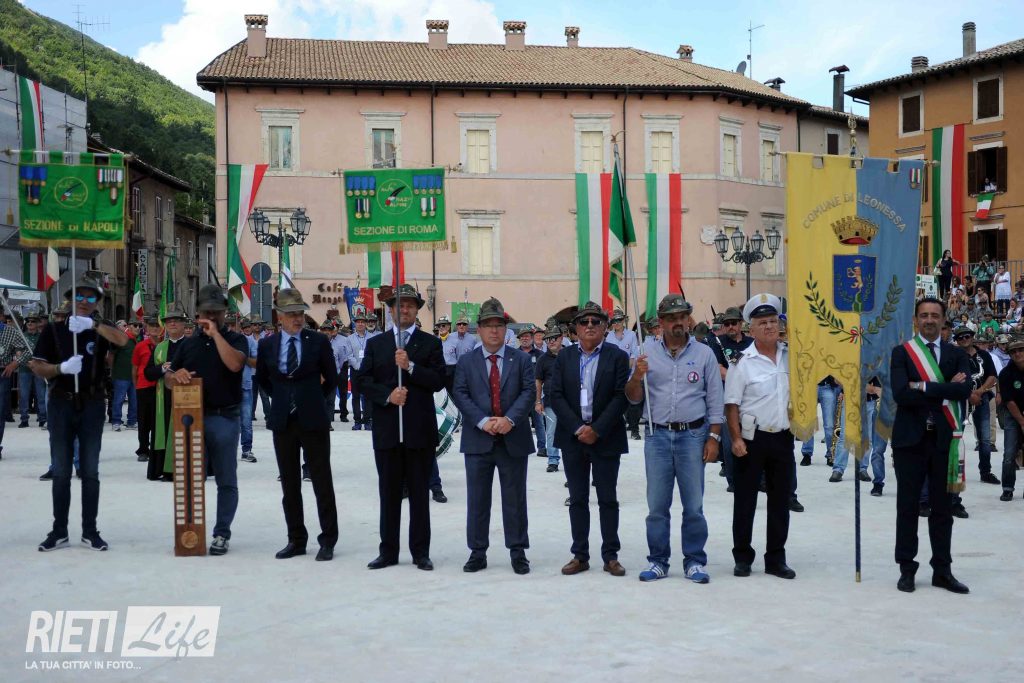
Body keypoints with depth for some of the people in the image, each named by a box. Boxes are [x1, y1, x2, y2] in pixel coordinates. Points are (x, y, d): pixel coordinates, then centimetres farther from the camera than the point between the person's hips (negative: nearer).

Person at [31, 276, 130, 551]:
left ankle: (90, 531, 11)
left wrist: (92, 324, -31)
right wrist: (61, 368, -20)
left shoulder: (101, 328, 3)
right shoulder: (54, 329, 3)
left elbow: (123, 340, -19)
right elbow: (37, 366, -1)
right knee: (61, 471, 5)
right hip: (61, 404, 0)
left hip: (92, 405, 0)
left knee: (90, 471, 4)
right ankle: (59, 531, 13)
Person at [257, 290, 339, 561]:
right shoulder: (267, 345, 4)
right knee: (289, 485, 9)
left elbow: (331, 379, 6)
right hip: (282, 421, 3)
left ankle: (327, 541, 8)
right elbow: (263, 379, 18)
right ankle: (296, 539, 19)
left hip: (313, 420, -3)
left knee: (322, 482, 1)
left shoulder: (319, 341, -3)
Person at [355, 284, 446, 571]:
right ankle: (388, 552, 15)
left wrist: (410, 366, -17)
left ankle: (421, 552, 11)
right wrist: (387, 394, -11)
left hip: (420, 429, -2)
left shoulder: (431, 343, 5)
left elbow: (439, 381, -5)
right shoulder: (375, 344, 11)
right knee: (389, 493, 8)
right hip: (386, 429, 2)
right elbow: (361, 381, 4)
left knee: (419, 493, 4)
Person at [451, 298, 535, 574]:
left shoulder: (522, 359, 5)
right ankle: (477, 552, 15)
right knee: (477, 499, 6)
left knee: (515, 498, 6)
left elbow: (528, 392, -4)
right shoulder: (466, 362, 7)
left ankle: (518, 552, 15)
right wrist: (483, 421, -16)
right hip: (478, 440, 1)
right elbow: (460, 395, -3)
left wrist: (510, 419, -18)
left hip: (513, 439, -1)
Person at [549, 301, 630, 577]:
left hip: (606, 438, -2)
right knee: (577, 499, 8)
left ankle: (611, 556, 12)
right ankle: (580, 555, 14)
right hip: (572, 438, 2)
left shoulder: (618, 357, -1)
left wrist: (596, 429, -15)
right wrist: (578, 428, -11)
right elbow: (556, 396, -1)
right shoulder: (564, 357, 6)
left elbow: (621, 397, -8)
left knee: (608, 499, 4)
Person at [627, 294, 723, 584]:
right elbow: (634, 398, 8)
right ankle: (658, 561, 14)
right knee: (657, 504, 5)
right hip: (657, 436, 2)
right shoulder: (649, 356, 8)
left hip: (692, 435, -1)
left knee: (693, 504, 2)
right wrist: (637, 377, -12)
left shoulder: (704, 353, 4)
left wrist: (714, 438, -3)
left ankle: (695, 561, 12)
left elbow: (715, 399, 4)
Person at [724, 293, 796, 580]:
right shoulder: (742, 362, -7)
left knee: (780, 499, 9)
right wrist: (736, 439, -15)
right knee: (745, 499, 4)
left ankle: (776, 559, 20)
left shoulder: (792, 355, 3)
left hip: (783, 437, 4)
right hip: (752, 438, -4)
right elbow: (732, 404, -8)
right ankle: (742, 557, 16)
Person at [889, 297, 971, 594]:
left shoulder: (956, 354, 7)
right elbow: (900, 393, -14)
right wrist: (944, 392, -12)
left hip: (943, 438, 2)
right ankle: (906, 569, 14)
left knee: (942, 507, 8)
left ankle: (942, 571, 18)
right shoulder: (901, 352, 1)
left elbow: (965, 390, -10)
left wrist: (925, 387, -16)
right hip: (910, 438, -2)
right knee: (907, 506, 4)